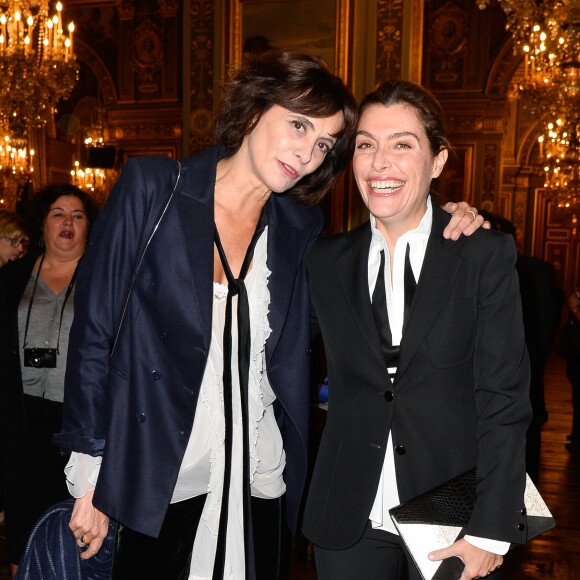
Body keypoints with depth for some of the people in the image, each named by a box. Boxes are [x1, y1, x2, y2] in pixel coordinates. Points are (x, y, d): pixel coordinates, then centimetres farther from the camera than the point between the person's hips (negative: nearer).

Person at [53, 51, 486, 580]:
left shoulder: (301, 227, 1)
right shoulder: (152, 188, -8)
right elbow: (95, 329, -7)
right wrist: (89, 478, -7)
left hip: (258, 485, 3)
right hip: (158, 483, -3)